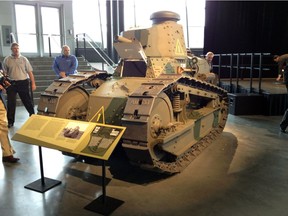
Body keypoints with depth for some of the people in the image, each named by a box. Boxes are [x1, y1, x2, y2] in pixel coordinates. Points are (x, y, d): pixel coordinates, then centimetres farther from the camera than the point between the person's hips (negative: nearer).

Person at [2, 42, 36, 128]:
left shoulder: (24, 59, 2)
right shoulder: (7, 60, 2)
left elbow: (30, 72, 1)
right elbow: (4, 73, 5)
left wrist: (33, 83, -4)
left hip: (23, 83, 0)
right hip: (11, 83, 1)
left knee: (27, 101, 8)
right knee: (11, 103, 5)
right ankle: (10, 121, 16)